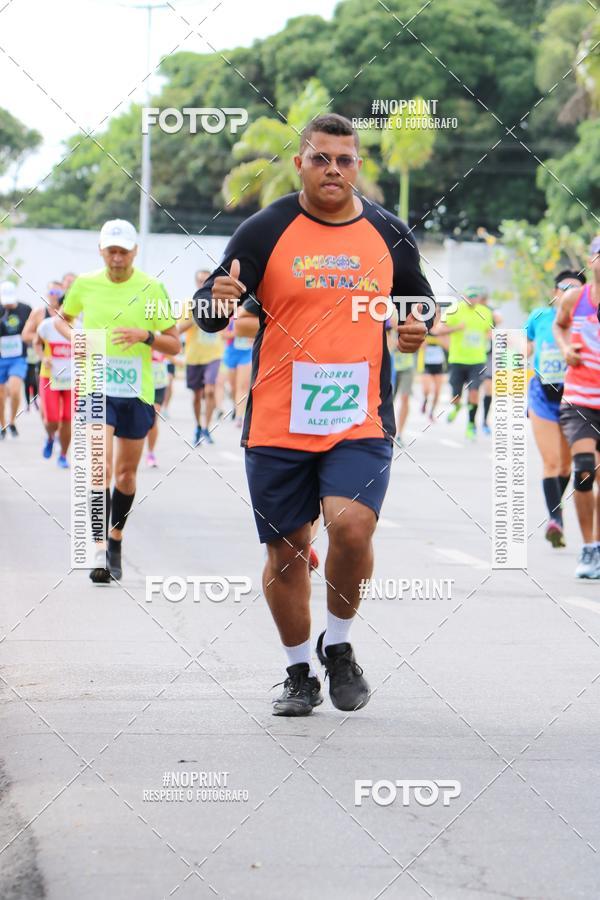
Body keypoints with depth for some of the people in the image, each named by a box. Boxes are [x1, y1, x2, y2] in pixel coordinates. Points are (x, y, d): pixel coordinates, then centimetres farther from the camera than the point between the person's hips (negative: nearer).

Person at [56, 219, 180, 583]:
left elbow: (175, 344, 0)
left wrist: (145, 335, -19)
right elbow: (63, 318, 20)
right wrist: (73, 336, -2)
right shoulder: (85, 284, 1)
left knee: (126, 472, 11)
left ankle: (116, 538, 31)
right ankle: (100, 550, -19)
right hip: (96, 388, -1)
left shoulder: (151, 289, -3)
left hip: (137, 392, 1)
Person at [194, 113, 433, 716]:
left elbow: (418, 300, 22)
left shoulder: (388, 233, 6)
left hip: (360, 423, 0)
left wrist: (418, 327, -1)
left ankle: (338, 645, 6)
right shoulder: (265, 231, -1)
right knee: (286, 553, 6)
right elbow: (206, 312, -1)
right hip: (277, 425, 0)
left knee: (351, 527, -20)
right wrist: (217, 303, -25)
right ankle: (299, 672, 26)